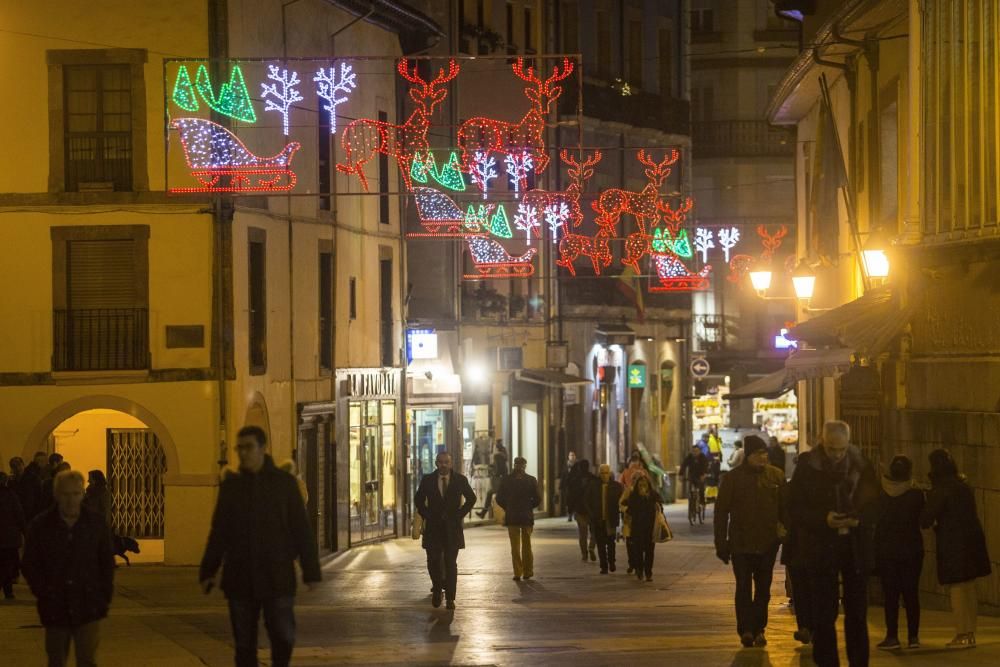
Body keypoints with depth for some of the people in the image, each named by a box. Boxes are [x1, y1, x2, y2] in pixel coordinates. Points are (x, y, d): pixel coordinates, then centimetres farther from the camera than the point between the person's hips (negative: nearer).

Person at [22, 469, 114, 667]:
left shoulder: (96, 523, 1)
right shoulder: (40, 525, -2)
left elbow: (107, 563, 9)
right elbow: (29, 565, 3)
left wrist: (105, 597, 2)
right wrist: (43, 594, -5)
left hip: (88, 608, -1)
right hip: (55, 610, 1)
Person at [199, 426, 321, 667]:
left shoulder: (284, 482, 0)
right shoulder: (231, 485, 6)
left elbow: (302, 530, -1)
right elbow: (218, 533, 10)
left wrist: (310, 571, -4)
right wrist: (208, 571, 5)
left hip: (277, 577, -2)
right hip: (240, 579, 2)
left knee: (283, 637, -5)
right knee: (244, 643, 4)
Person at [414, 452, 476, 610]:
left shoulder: (460, 480, 1)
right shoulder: (427, 480, 2)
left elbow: (471, 498, 10)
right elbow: (418, 500, 11)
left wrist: (460, 515, 1)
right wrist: (427, 515, 0)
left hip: (452, 527, -1)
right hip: (433, 527, 1)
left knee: (450, 563, -3)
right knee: (433, 561, -1)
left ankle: (450, 598, 0)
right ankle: (437, 589, 23)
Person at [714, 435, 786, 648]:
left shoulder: (776, 476, 2)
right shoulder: (733, 478, -1)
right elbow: (721, 512, 1)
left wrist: (785, 530, 0)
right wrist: (721, 543, -2)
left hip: (768, 543, 2)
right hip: (741, 543, -2)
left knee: (763, 589, 8)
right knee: (743, 588, -3)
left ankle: (758, 629, 15)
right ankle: (746, 629, -2)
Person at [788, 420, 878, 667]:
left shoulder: (862, 466, 1)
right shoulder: (807, 468, -4)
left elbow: (874, 503, 8)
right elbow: (795, 508, -3)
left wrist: (859, 519, -13)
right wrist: (823, 519, -18)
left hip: (856, 546, 2)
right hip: (821, 547, -2)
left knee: (857, 611, 7)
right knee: (825, 612, 1)